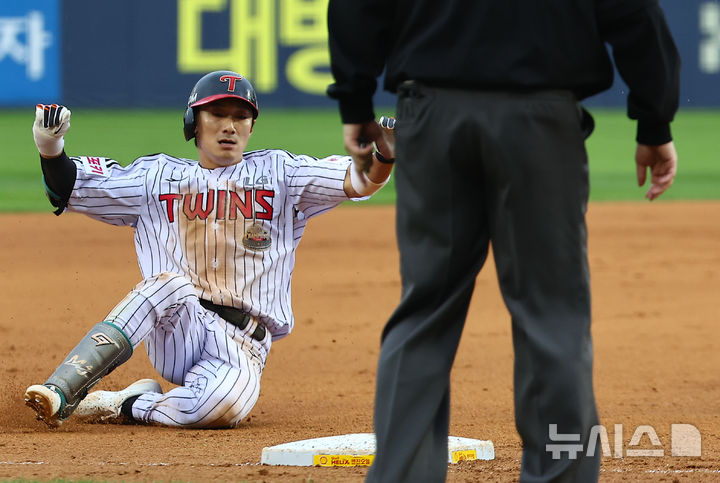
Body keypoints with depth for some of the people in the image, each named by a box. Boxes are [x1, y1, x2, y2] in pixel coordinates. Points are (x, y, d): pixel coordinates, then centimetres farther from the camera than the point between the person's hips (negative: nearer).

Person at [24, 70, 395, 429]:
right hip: (173, 334, 1)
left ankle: (125, 406, -8)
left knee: (222, 405, -35)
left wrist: (384, 156, -22)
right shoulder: (158, 177, 15)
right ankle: (61, 393, -39)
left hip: (243, 348, -1)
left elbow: (359, 181, 0)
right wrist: (50, 148, -9)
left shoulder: (276, 172, 12)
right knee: (172, 283, -35)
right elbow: (69, 189, 12)